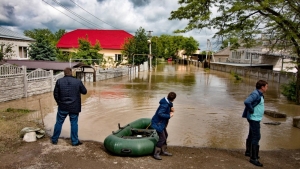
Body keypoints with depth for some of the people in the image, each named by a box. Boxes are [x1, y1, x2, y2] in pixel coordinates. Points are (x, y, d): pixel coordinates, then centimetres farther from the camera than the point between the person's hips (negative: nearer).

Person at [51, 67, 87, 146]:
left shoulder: (59, 81, -3)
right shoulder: (78, 81, -6)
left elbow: (55, 94, 1)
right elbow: (84, 91, 4)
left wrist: (59, 102, 15)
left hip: (62, 107, 1)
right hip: (74, 107, -1)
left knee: (59, 122, 14)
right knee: (74, 123, 7)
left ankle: (54, 139, 27)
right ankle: (75, 141, 14)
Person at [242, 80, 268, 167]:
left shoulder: (260, 94, 10)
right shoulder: (255, 94, -21)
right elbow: (247, 102, -36)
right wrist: (252, 111, -23)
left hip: (256, 118, 10)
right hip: (254, 118, -10)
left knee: (251, 136, 21)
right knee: (256, 137, -8)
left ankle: (248, 152, 37)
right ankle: (253, 158, -2)